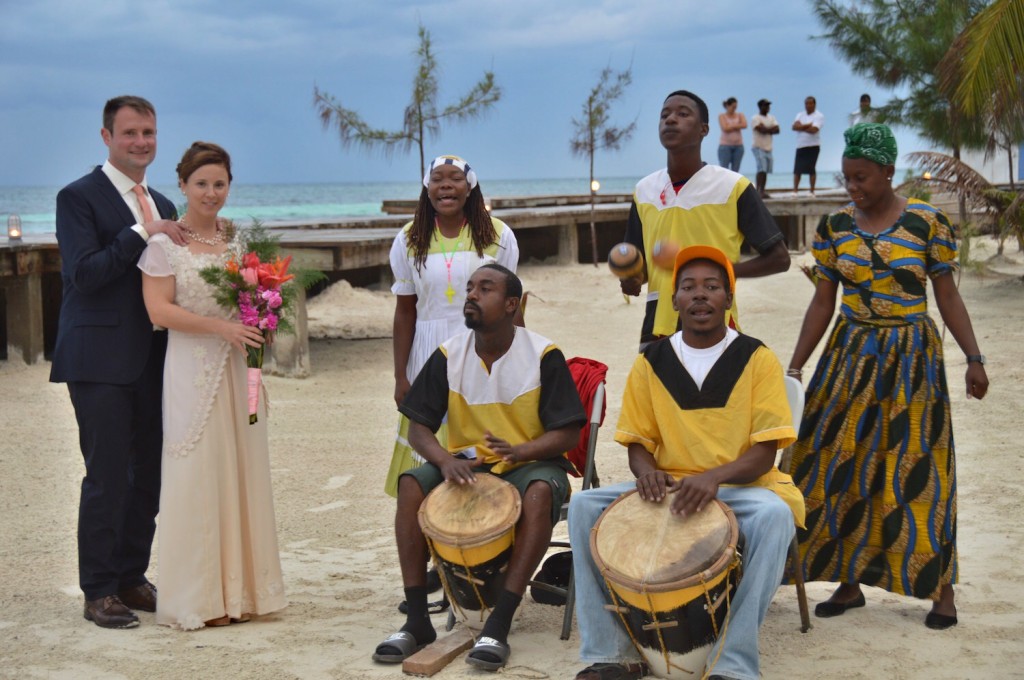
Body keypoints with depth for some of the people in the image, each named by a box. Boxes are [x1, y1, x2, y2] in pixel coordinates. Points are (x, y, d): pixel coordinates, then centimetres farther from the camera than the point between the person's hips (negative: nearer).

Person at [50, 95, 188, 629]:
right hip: (102, 360, -7)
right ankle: (98, 590, 6)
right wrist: (143, 233, -21)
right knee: (107, 477, -4)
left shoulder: (161, 205, 16)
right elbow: (83, 273, -17)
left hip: (152, 360, 7)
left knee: (149, 474, 11)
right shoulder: (79, 197, -4)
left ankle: (131, 577, 23)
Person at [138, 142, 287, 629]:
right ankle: (197, 597, 5)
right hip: (192, 373, -5)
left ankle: (240, 588, 15)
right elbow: (159, 310, -12)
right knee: (197, 477, -2)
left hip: (238, 370, 5)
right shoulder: (165, 243, -4)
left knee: (243, 473, 6)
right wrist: (221, 326, -19)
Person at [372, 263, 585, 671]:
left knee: (540, 492, -37)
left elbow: (567, 434, -10)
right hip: (466, 464, 3)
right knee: (412, 484, -26)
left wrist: (518, 450, -28)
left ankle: (499, 625, -35)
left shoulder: (543, 356, -11)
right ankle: (416, 619, -21)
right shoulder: (448, 356, -2)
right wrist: (445, 460, -21)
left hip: (528, 463, -3)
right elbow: (418, 427, 0)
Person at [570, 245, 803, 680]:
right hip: (668, 489, 3)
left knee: (774, 515, -36)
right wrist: (646, 471, -16)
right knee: (584, 506, -20)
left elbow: (765, 451, -9)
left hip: (741, 489, -3)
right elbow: (637, 442, 9)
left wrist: (715, 477, -28)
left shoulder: (756, 359, -3)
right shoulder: (651, 363, 5)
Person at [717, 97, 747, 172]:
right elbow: (725, 128, -13)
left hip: (738, 146, 3)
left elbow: (744, 125, -9)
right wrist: (737, 126, -3)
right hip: (725, 145, -3)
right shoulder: (722, 116, 1)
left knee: (735, 171, 4)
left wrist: (731, 126, -8)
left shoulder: (740, 116, 10)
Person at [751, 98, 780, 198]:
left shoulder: (771, 118, 16)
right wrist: (771, 129, -1)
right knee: (761, 169, -17)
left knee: (766, 170, 5)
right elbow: (761, 130, -17)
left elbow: (777, 130, 4)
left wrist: (766, 129, -8)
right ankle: (758, 191, -19)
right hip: (758, 147, -7)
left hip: (768, 148, 7)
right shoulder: (755, 118, -4)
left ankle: (762, 191, 10)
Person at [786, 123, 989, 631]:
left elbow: (947, 295, 0)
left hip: (912, 358, -3)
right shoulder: (834, 227, 2)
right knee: (842, 466, 2)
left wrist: (973, 358, -6)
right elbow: (822, 302, 6)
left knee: (916, 470, -2)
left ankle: (940, 589, 8)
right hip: (850, 356, 3)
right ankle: (849, 583, 15)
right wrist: (795, 365, 1)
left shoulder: (928, 222, -5)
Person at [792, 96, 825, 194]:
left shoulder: (819, 116, -2)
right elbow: (794, 126, -3)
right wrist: (808, 125, -13)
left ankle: (812, 191, 2)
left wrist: (801, 127, -5)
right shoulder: (800, 115, 14)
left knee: (811, 169, -4)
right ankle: (795, 190, 0)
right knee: (797, 169, -1)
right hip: (800, 146, 4)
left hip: (813, 146, -4)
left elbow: (813, 130, -17)